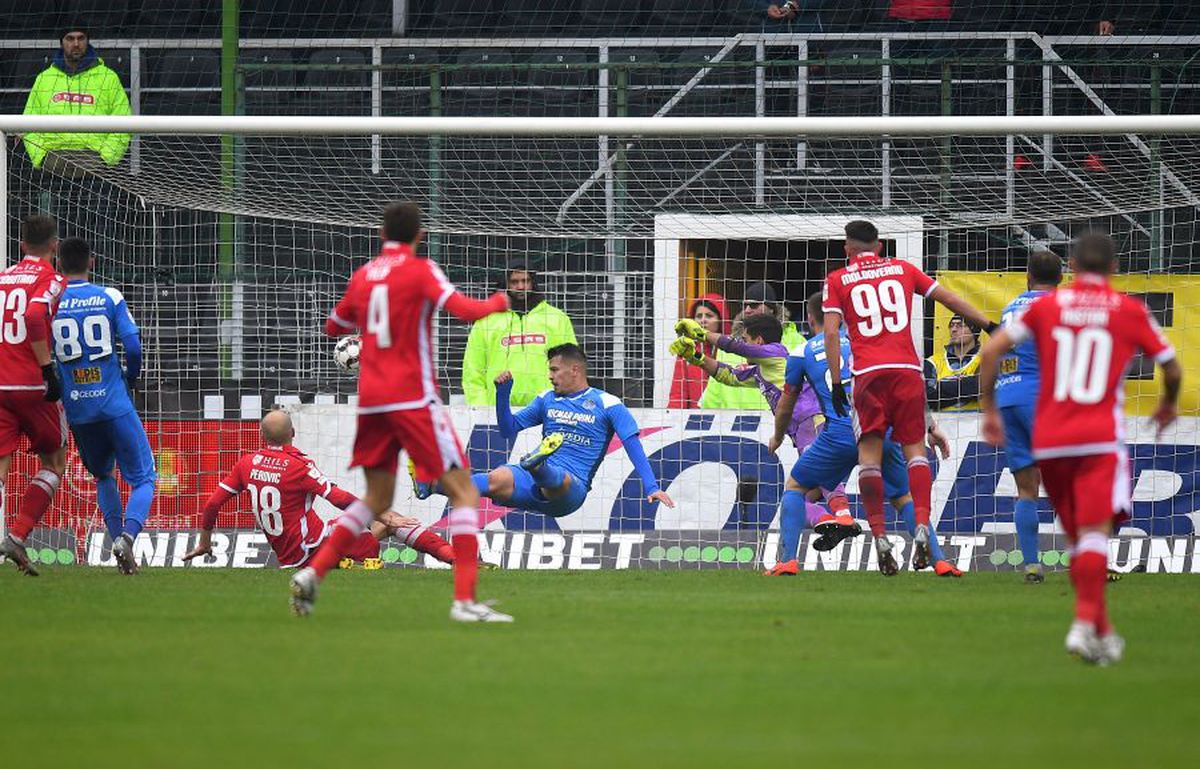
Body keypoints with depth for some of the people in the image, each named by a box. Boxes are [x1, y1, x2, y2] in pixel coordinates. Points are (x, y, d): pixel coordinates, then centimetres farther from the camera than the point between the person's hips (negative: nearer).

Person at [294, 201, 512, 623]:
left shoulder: (363, 275, 11)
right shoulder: (420, 270, -6)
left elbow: (334, 326, 24)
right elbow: (464, 309, -18)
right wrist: (498, 302, 2)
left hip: (371, 399, 6)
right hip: (413, 398, -6)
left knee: (376, 500, 19)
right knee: (464, 493, -3)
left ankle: (312, 572, 5)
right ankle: (464, 600, -14)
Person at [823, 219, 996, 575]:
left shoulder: (837, 280, 11)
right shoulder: (902, 269, 17)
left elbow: (831, 331, 1)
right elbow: (949, 299, 17)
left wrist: (836, 382, 0)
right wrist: (988, 326, 26)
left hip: (868, 372, -2)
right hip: (907, 368, 2)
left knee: (869, 451, 2)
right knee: (914, 446, 5)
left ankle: (879, 536, -6)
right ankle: (922, 526, -13)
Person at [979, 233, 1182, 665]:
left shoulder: (1046, 306, 9)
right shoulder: (1129, 311, 5)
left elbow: (992, 350, 3)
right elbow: (1172, 367, 12)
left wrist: (989, 409, 13)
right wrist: (1169, 403, 33)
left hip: (1049, 442, 3)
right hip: (1101, 438, -3)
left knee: (1077, 539, 13)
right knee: (1095, 533, -11)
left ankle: (1102, 631, 17)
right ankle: (1086, 623, -30)